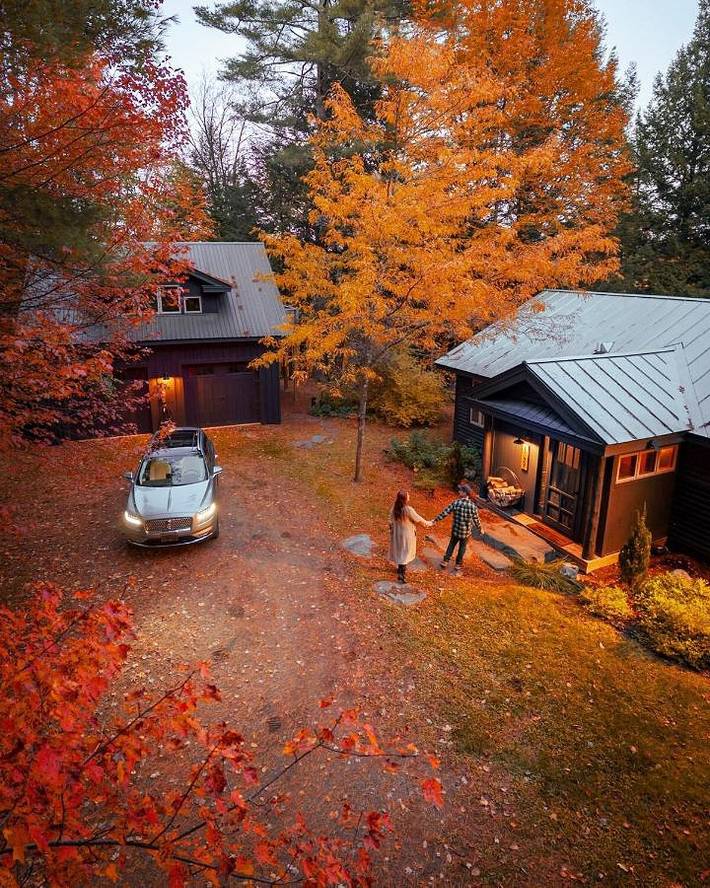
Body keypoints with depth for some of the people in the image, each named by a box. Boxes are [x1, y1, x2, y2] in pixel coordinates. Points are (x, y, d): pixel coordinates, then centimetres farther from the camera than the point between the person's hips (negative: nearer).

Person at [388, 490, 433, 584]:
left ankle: (401, 568, 41)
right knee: (405, 553, 7)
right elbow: (418, 519, -14)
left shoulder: (393, 509, -10)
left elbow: (391, 522, 0)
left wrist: (392, 533, 14)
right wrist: (428, 523, 4)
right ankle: (401, 574, 4)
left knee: (399, 551, 23)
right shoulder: (408, 510, -27)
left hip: (397, 533, 5)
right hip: (407, 534, -5)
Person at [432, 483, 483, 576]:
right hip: (466, 532, 0)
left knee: (451, 545, 20)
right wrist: (480, 529, 11)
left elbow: (445, 512, -13)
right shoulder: (473, 506, -15)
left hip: (455, 530, 0)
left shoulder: (456, 503, -16)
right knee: (462, 548, 18)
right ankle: (458, 565, 29)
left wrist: (435, 520, -4)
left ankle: (445, 563, 21)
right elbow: (476, 519, -6)